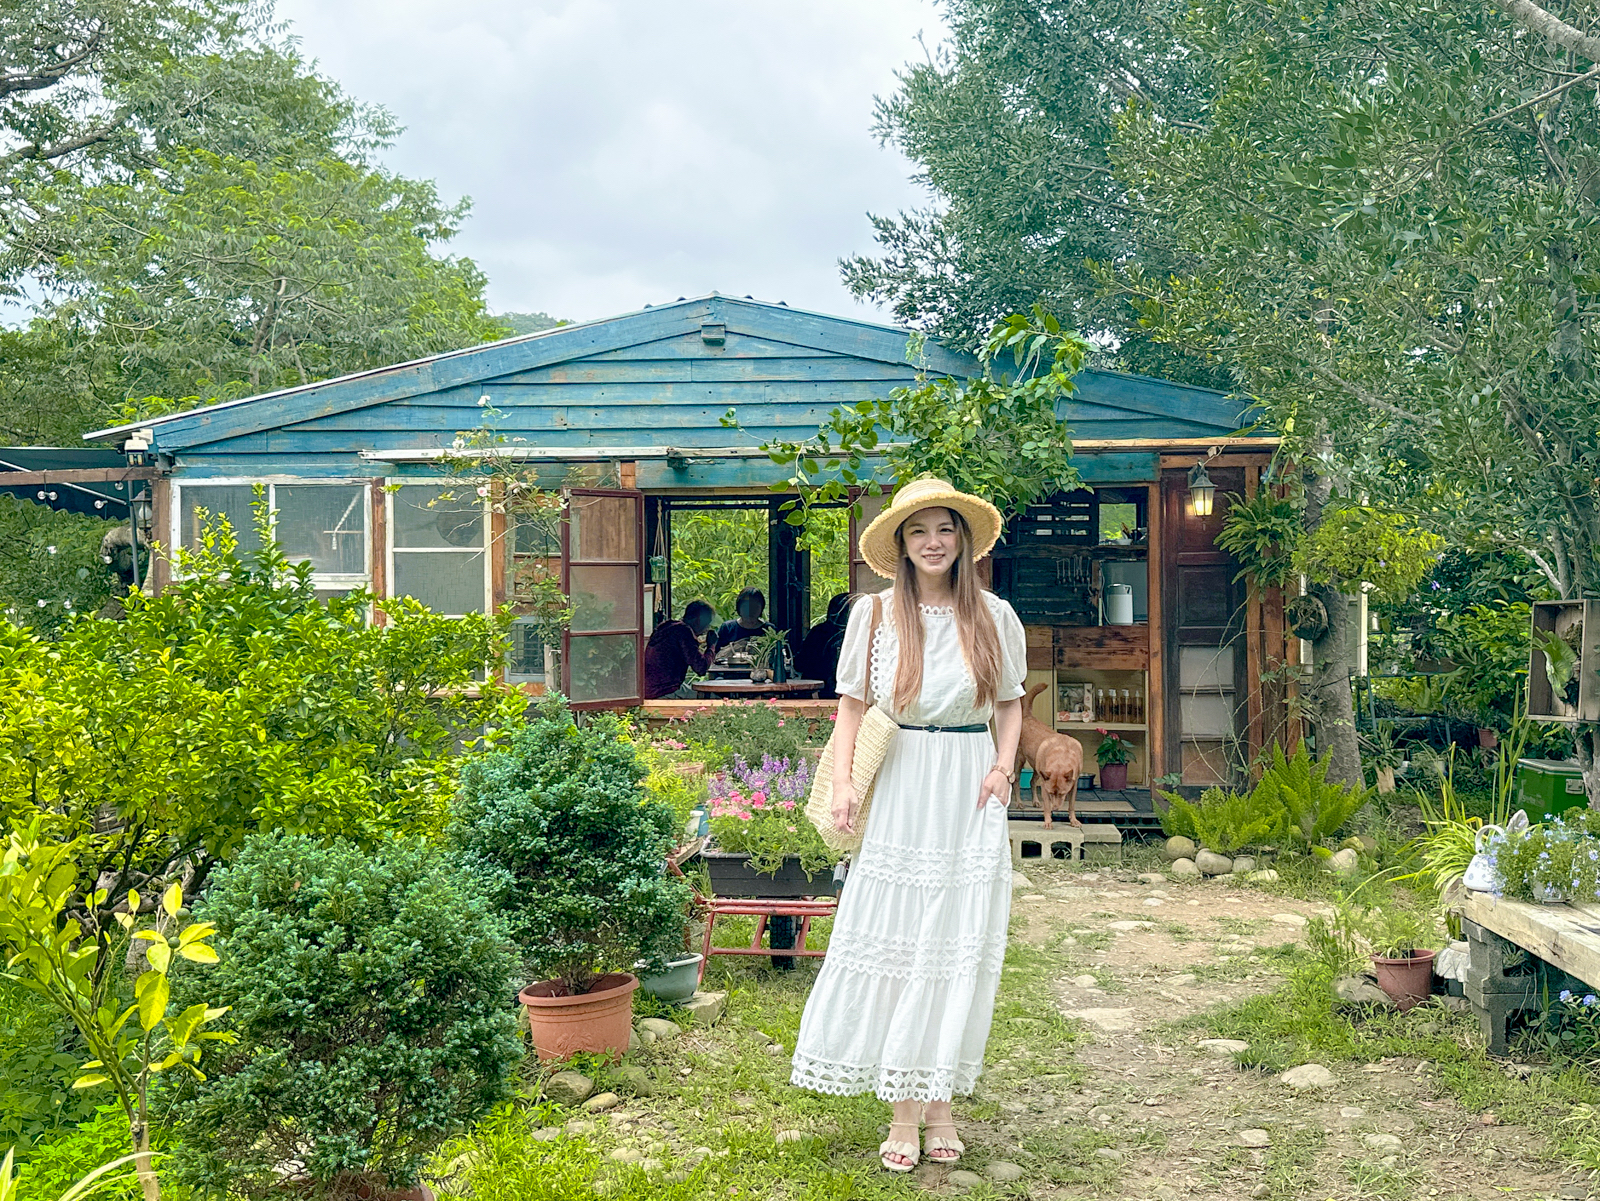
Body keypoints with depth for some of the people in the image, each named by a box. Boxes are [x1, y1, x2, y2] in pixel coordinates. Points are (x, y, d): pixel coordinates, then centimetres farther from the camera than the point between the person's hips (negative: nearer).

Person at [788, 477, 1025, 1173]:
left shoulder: (994, 617, 5)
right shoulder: (875, 615, 2)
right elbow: (853, 706, 5)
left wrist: (1004, 766, 0)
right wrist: (842, 781, -8)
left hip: (969, 799, 1)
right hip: (899, 794, -1)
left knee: (958, 948, 3)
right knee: (893, 943, -1)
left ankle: (940, 1101, 15)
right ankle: (904, 1111, 7)